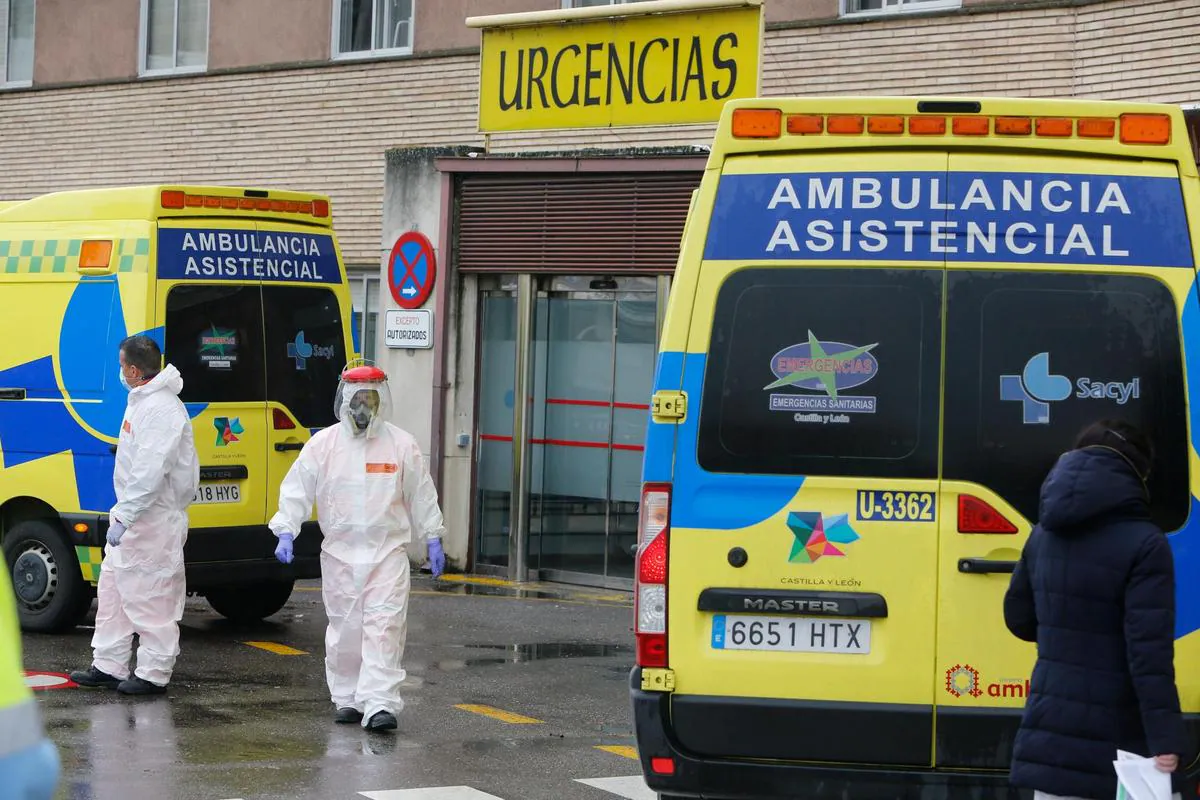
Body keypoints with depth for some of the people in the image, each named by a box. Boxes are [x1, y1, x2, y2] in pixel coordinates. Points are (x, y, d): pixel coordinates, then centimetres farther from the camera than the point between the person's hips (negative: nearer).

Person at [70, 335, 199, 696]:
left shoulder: (162, 409, -22)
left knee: (149, 598, -4)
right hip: (133, 515, 11)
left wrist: (124, 518, -28)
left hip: (153, 521, -11)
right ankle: (108, 666, 24)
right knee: (113, 589, 16)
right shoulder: (142, 401, 13)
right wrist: (122, 515, 19)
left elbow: (150, 473, -28)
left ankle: (154, 675, 4)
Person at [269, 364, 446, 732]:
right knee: (345, 629, 7)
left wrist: (433, 540, 10)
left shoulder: (401, 445, 3)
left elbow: (421, 494, 10)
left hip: (388, 551, -1)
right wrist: (285, 533, -9)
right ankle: (347, 699, 21)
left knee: (384, 627, -12)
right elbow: (296, 490, 2)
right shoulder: (323, 444, 2)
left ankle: (380, 705, -16)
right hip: (339, 552, 1)